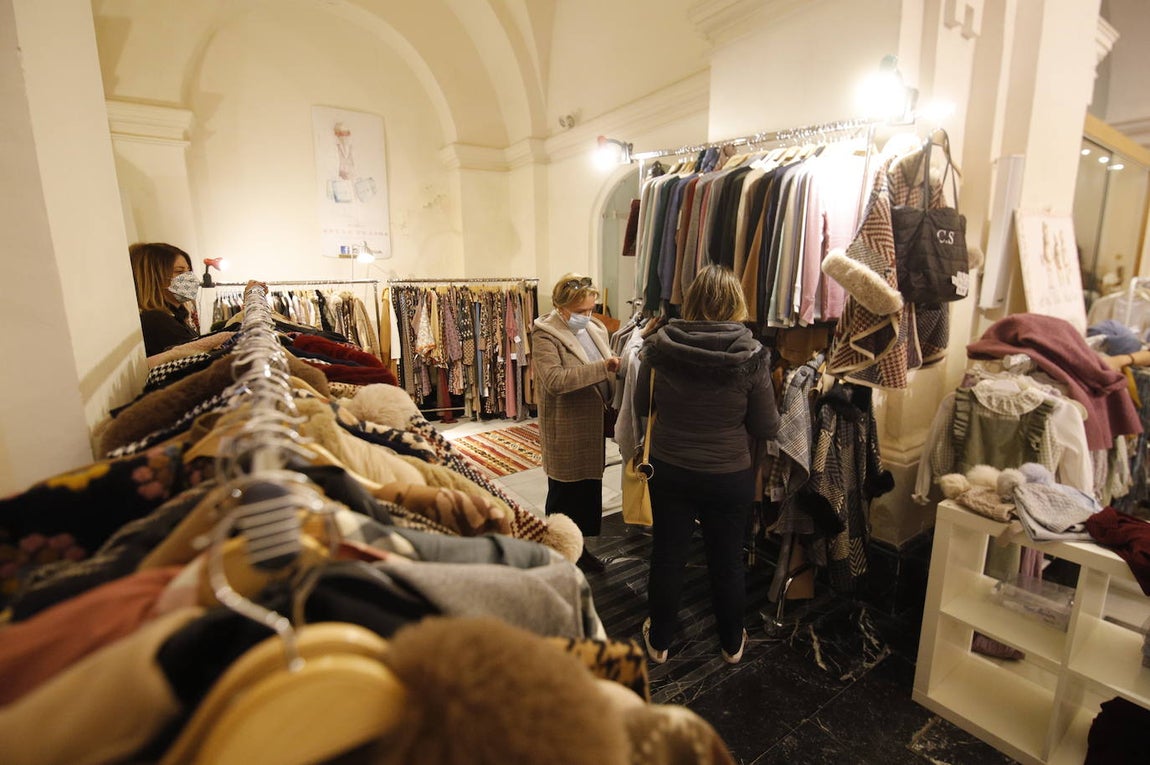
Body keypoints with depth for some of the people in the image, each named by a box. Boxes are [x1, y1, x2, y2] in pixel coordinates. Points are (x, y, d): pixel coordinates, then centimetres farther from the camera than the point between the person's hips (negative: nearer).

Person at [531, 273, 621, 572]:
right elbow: (554, 380, -29)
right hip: (566, 433, -7)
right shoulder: (545, 335, -14)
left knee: (590, 490, 18)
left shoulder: (595, 328, 7)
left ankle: (579, 547, 37)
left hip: (594, 427, 7)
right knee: (564, 495, 9)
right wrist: (602, 367, -30)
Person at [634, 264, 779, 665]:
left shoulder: (659, 346, -13)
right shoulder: (751, 355, -17)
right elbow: (766, 428, -9)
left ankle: (659, 641, 38)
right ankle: (732, 644, 43)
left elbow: (640, 405, 0)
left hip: (669, 470, 1)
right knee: (727, 562, 20)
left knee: (667, 556, 17)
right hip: (730, 477, -1)